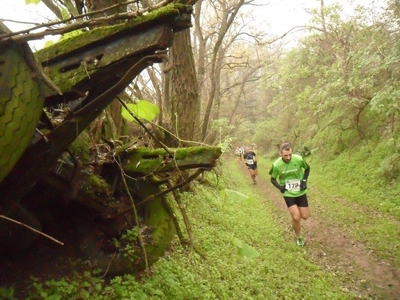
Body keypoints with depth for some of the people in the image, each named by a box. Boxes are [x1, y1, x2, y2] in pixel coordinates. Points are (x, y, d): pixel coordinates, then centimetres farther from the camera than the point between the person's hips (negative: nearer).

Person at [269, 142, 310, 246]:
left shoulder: (299, 159, -19)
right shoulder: (276, 165, -20)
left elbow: (307, 168, 4)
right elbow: (273, 179, -2)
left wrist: (304, 180, -9)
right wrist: (280, 187, -19)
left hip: (300, 192, 2)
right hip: (288, 193, -2)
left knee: (305, 216, 5)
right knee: (296, 217, -11)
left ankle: (296, 210, 41)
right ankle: (299, 237, 15)